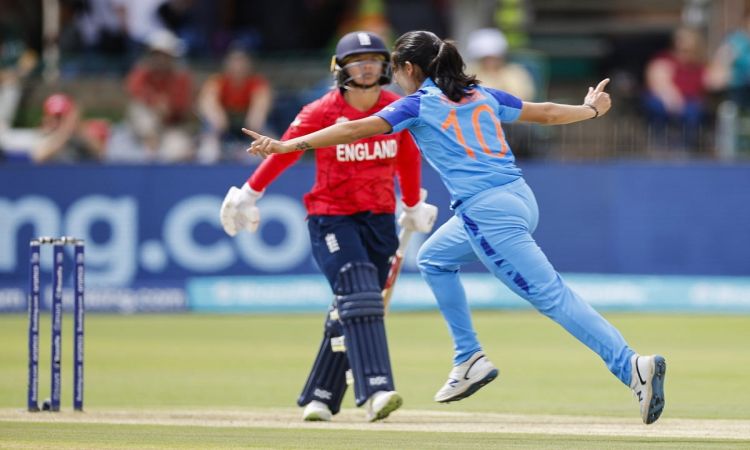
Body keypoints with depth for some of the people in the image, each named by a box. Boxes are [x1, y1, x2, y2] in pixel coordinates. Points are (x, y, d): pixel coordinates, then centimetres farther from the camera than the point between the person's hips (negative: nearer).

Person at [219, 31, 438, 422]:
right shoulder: (322, 112, -11)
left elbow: (408, 158, 15)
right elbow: (284, 151, -4)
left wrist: (413, 207, 26)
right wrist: (249, 194, 0)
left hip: (380, 220, 4)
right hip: (331, 218, -4)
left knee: (350, 311, 6)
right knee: (359, 297, -21)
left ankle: (319, 399, 18)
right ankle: (375, 391, -31)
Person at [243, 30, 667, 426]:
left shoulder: (418, 104, 1)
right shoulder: (481, 95, 19)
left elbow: (355, 130, -5)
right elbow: (544, 112, 26)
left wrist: (286, 146, -4)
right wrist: (591, 109, 45)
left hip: (488, 212, -8)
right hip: (519, 199, 8)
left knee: (551, 294, -11)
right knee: (434, 259, 26)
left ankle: (632, 366, -22)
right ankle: (470, 359, 22)